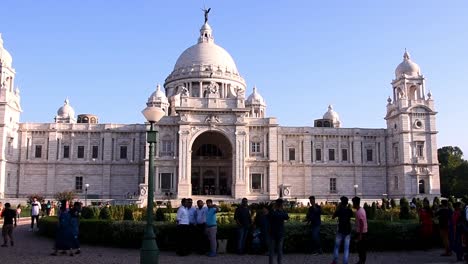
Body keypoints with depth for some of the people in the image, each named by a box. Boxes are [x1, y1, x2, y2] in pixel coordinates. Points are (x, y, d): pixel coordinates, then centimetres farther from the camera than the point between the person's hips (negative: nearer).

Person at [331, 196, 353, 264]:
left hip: (340, 231, -2)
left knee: (337, 246, 13)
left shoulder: (339, 210, -10)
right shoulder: (350, 211, -2)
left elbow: (333, 217, 2)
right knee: (346, 248, 3)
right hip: (348, 231, 2)